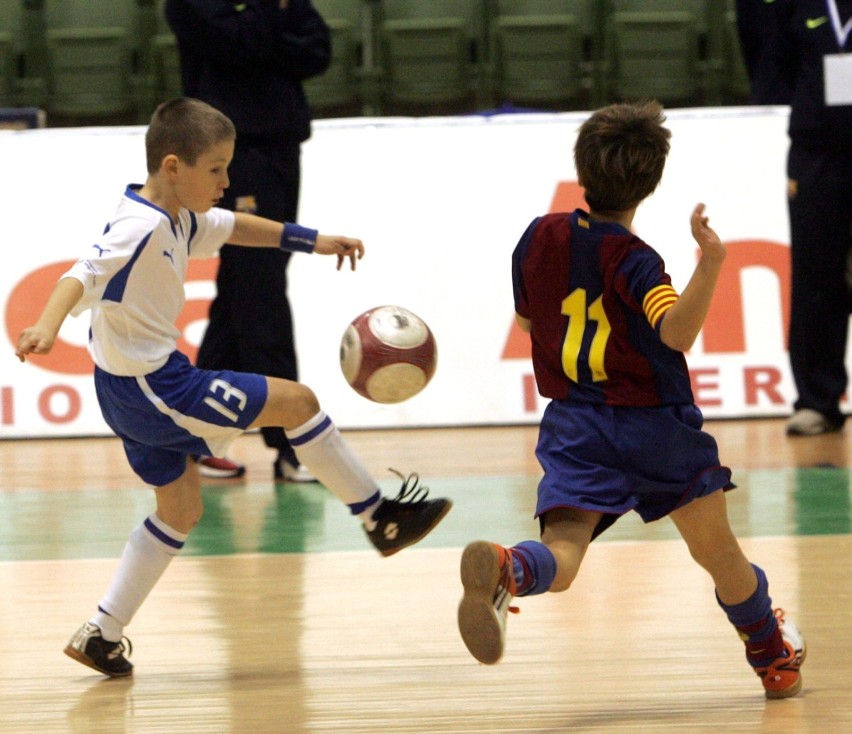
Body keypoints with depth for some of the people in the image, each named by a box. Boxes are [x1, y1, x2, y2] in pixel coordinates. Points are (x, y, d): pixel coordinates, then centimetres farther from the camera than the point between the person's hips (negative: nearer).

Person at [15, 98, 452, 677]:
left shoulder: (177, 218, 6)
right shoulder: (141, 229, -24)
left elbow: (231, 227, 23)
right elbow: (83, 276, -38)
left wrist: (312, 241, 23)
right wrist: (47, 326, -56)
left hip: (140, 390, 11)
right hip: (154, 388, -11)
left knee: (181, 509, 20)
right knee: (296, 401, -2)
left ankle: (102, 635, 18)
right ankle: (381, 518, 11)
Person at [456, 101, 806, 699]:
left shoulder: (540, 237, 2)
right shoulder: (633, 261, -15)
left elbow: (527, 318, 18)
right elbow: (676, 331, -32)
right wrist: (710, 264, -38)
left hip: (573, 427, 3)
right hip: (654, 425, -3)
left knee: (562, 554, -15)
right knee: (716, 549, 17)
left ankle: (503, 568, -49)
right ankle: (775, 658, 36)